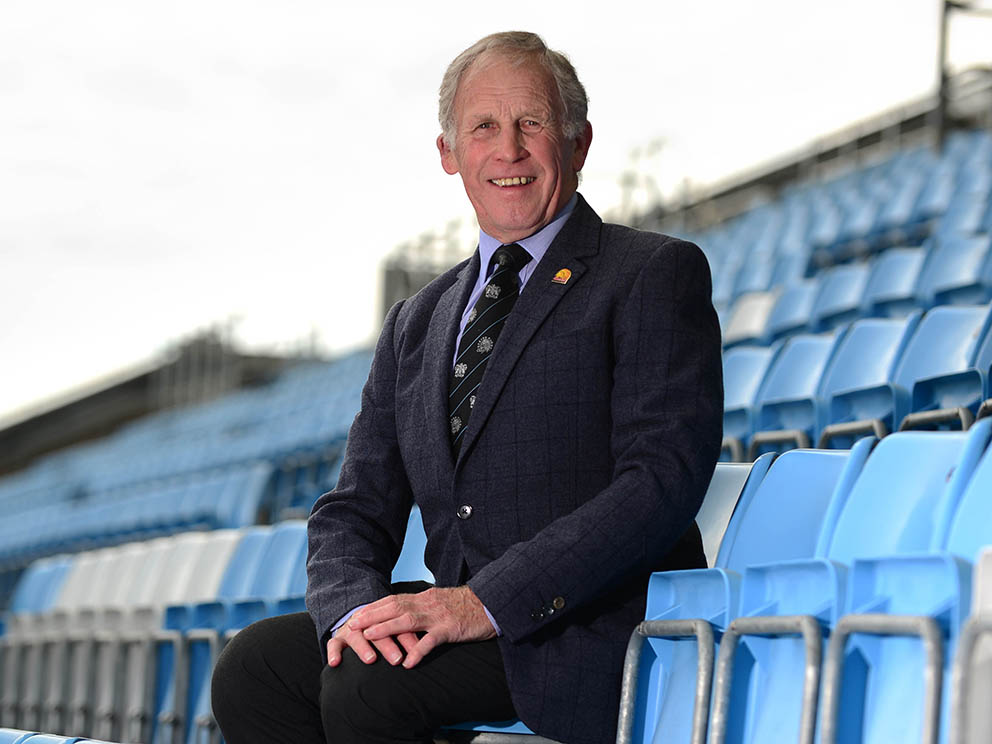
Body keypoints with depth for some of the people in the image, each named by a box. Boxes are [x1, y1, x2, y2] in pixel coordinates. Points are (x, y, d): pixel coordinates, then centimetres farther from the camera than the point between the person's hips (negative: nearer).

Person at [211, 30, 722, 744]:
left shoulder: (656, 275, 0)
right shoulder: (416, 326, 20)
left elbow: (665, 477, -13)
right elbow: (355, 512, 16)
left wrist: (488, 601, -22)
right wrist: (352, 606, -10)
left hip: (595, 630, -6)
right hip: (465, 626, 6)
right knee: (255, 664, -15)